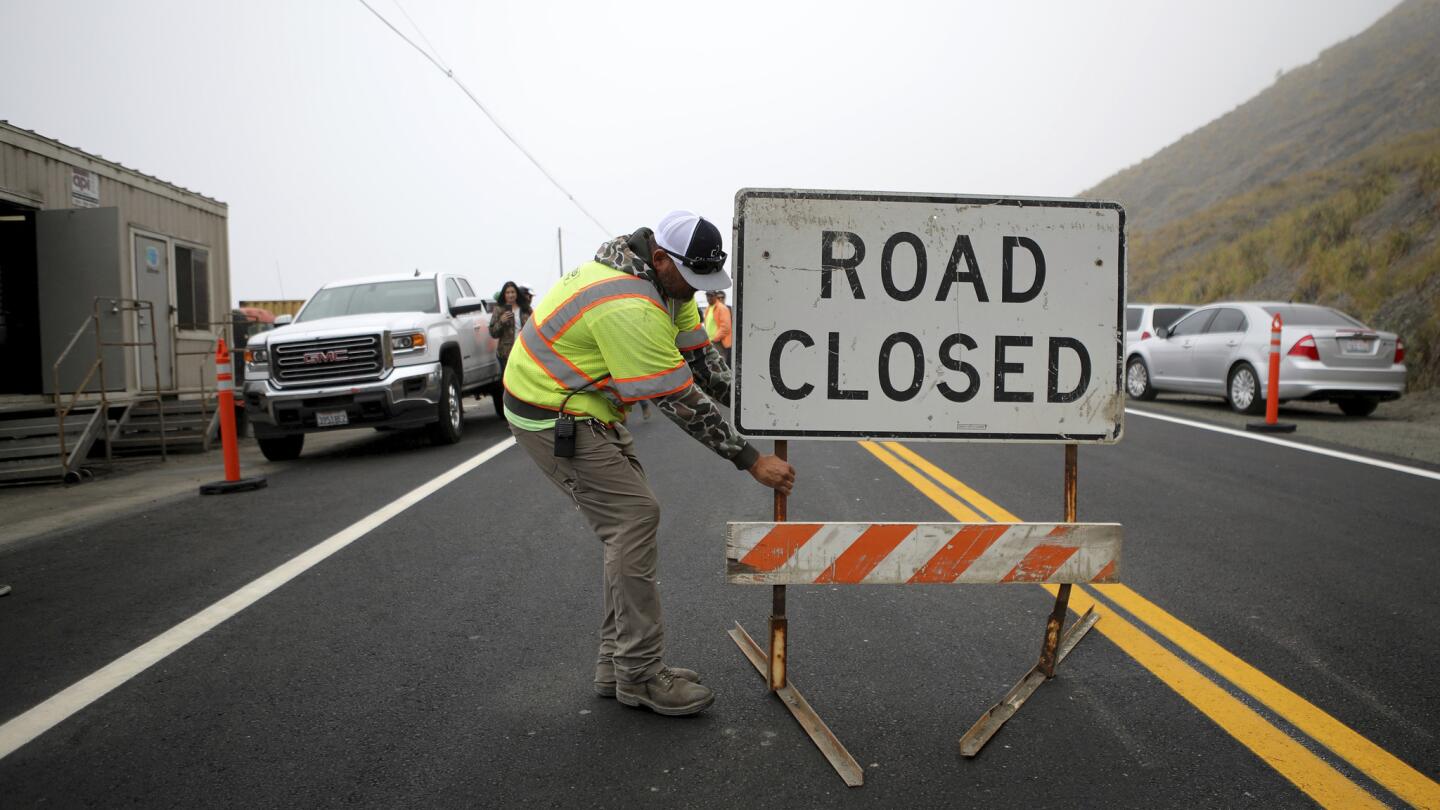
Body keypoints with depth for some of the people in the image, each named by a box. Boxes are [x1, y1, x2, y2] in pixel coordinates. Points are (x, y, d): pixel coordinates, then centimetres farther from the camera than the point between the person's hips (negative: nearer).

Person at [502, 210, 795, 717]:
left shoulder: (667, 280, 1)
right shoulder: (630, 308, -31)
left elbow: (699, 356, 4)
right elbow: (680, 400, -29)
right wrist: (751, 461, -24)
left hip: (589, 409, 10)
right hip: (553, 417, -10)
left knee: (631, 523, 10)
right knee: (635, 519, -14)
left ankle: (616, 664, 18)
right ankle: (639, 677, -4)